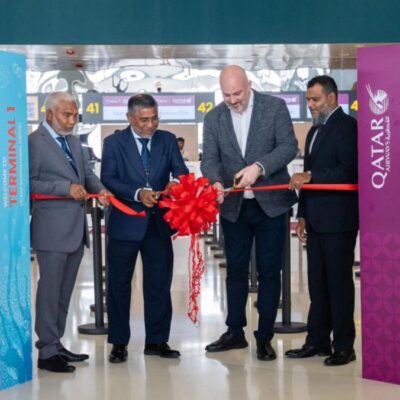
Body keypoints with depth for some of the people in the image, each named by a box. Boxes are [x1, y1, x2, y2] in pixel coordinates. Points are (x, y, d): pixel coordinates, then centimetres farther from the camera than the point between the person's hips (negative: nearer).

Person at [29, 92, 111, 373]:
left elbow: (87, 172, 15)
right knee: (50, 289, -4)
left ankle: (56, 344, 23)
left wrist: (99, 189, -6)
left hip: (77, 228, 8)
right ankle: (47, 351, 2)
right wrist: (66, 188, -21)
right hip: (52, 229, -8)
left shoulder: (74, 142, 16)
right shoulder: (35, 142, -9)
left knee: (65, 290, 14)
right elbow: (30, 183, -14)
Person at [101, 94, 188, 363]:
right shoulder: (114, 143, -1)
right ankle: (119, 343, 14)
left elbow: (181, 171, -3)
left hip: (158, 222, 3)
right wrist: (137, 193, -24)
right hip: (126, 223, -2)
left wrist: (176, 182, -27)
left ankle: (156, 341, 18)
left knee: (159, 284, 7)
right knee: (119, 284, 5)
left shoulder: (167, 140, 7)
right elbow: (108, 179, -10)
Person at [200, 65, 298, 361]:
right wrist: (216, 182, -24)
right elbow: (210, 159, -2)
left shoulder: (275, 107, -5)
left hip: (270, 204, -3)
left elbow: (289, 146, -12)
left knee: (269, 271, 3)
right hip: (234, 206, 3)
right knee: (236, 271, 11)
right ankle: (235, 333, 23)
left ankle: (265, 337, 12)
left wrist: (259, 166, -27)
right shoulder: (214, 118, 3)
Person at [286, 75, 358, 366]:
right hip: (316, 220, 8)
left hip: (338, 219, -8)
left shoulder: (347, 126, -8)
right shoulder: (315, 131, 20)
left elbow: (348, 171, -19)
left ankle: (344, 347, 3)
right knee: (318, 283, 10)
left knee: (339, 282, -4)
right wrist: (303, 216, 17)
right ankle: (317, 342, 17)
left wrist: (309, 176, -22)